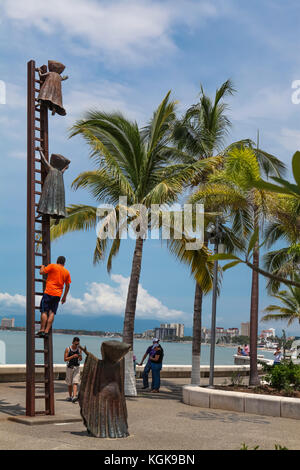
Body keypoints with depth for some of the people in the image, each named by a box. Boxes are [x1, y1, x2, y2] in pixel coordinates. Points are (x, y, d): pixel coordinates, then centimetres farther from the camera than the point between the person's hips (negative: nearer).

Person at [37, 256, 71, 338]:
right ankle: (47, 331, -3)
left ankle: (42, 330, -9)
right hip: (58, 294, 4)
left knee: (44, 311, -2)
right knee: (52, 313, 3)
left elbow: (41, 272, -4)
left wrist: (42, 266, 18)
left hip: (49, 292, -4)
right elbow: (67, 286, 16)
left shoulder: (52, 266, 0)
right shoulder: (67, 272, 13)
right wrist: (64, 297, 24)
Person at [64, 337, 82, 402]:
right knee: (69, 383, 11)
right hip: (69, 367, 0)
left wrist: (80, 357, -13)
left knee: (75, 382, -14)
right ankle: (70, 396, 26)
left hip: (77, 367, 0)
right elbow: (65, 359, -10)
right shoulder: (68, 349, -5)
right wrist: (73, 356, -21)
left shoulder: (79, 349, 3)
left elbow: (80, 359, 11)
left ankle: (74, 396, -26)